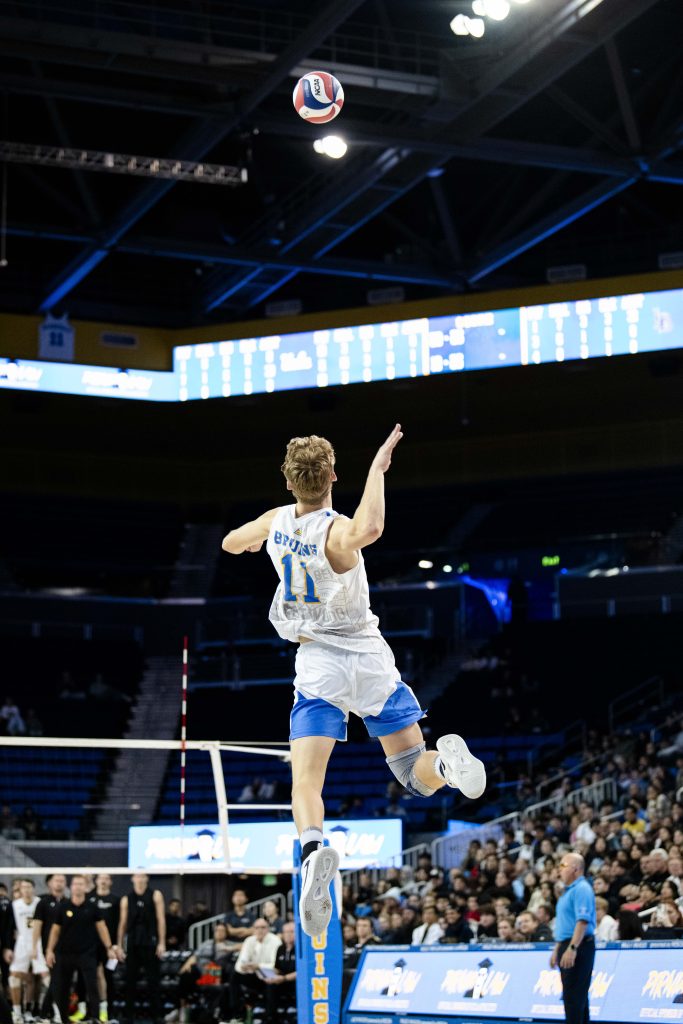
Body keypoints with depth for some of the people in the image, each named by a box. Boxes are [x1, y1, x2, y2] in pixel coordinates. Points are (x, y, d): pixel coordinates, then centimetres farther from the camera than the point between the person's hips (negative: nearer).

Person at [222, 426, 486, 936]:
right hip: (370, 659, -2)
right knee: (417, 773, 6)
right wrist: (377, 467, -30)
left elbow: (231, 543, 19)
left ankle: (313, 848, -40)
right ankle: (446, 759, -29)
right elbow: (368, 531, -44)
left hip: (318, 664, 2)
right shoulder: (336, 531, -17)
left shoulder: (277, 522, -3)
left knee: (306, 781, -9)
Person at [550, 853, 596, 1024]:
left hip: (578, 947, -10)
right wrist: (557, 949, 23)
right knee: (577, 996, 11)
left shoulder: (582, 889, -14)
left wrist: (572, 949, -29)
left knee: (573, 996, -10)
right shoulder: (569, 890, 18)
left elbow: (583, 921, -23)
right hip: (567, 946, 10)